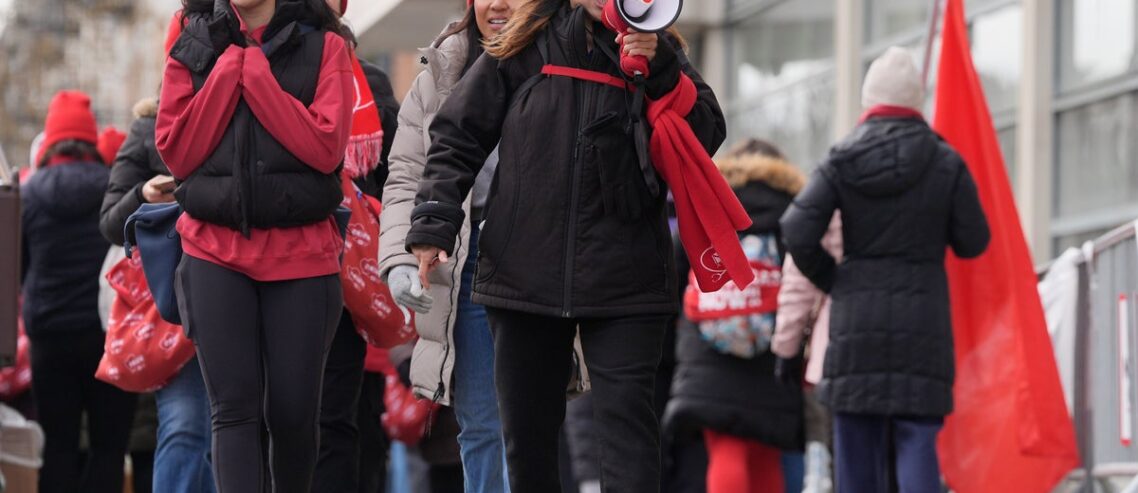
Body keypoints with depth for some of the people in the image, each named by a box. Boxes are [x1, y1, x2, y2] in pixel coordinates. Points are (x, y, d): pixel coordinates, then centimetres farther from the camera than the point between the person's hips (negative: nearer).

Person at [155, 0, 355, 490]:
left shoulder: (324, 46, 3)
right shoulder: (194, 46, 9)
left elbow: (326, 146, -10)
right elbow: (175, 151, 0)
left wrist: (254, 71, -8)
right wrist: (230, 68, -5)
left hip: (301, 251, -1)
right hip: (215, 251, 1)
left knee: (292, 410, 3)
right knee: (234, 407, -9)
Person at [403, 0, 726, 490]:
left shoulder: (657, 50, 7)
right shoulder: (524, 45, 5)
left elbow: (707, 134, -1)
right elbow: (457, 136, 6)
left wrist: (660, 72, -15)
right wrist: (433, 223, -5)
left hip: (625, 279, -1)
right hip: (525, 275, 1)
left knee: (625, 415, -13)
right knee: (526, 430, 9)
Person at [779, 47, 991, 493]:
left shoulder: (842, 162, 0)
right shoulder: (946, 163, -2)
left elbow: (797, 231, -9)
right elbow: (973, 242, 1)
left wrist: (830, 279, 7)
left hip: (857, 318, 1)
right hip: (922, 318, -1)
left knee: (857, 444, 8)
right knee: (917, 441, -2)